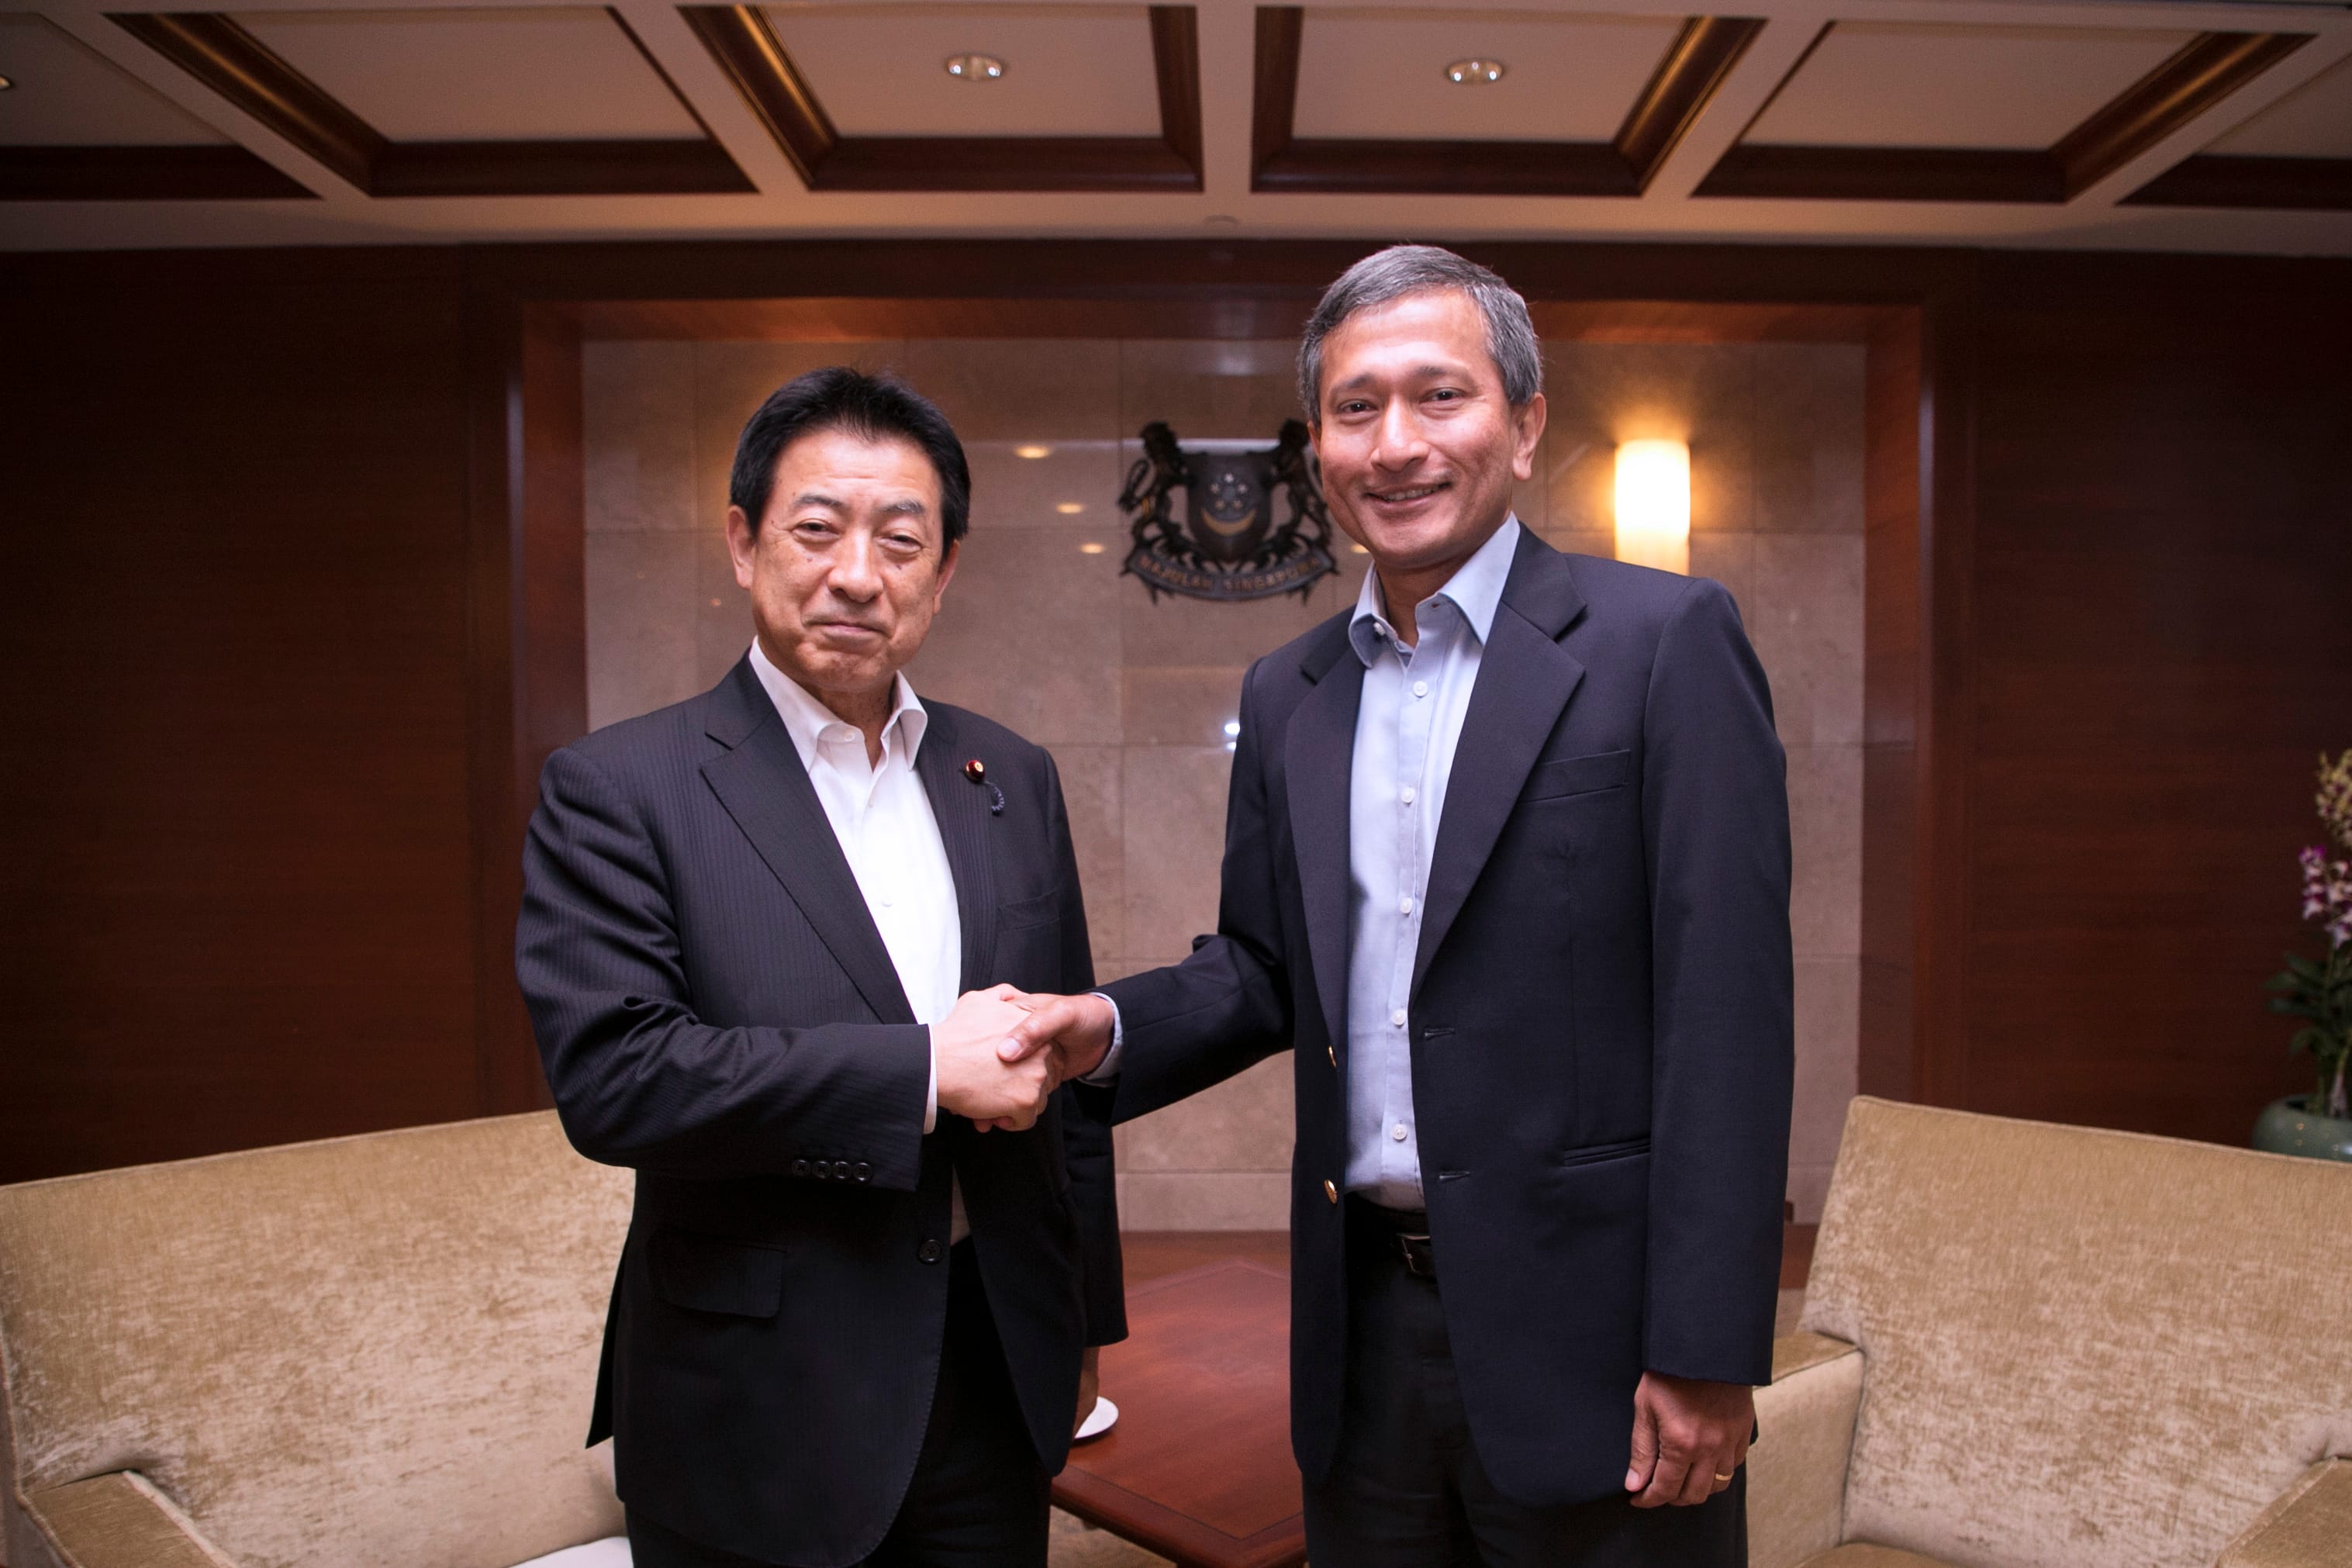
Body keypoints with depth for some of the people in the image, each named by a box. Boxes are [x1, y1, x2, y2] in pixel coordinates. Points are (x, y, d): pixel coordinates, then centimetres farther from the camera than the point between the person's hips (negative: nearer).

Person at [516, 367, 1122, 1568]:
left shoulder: (1013, 779, 5)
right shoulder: (617, 789, -9)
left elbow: (1064, 1065, 11)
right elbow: (608, 1073, -20)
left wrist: (1083, 1321, 15)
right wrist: (923, 1067, -21)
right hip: (758, 1427, -4)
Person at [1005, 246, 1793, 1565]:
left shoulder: (1665, 641, -9)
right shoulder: (1289, 695, 8)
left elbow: (1727, 1008, -13)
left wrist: (1706, 1354, -15)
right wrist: (1111, 1029, -6)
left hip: (1585, 1324, -4)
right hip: (1365, 1322, 5)